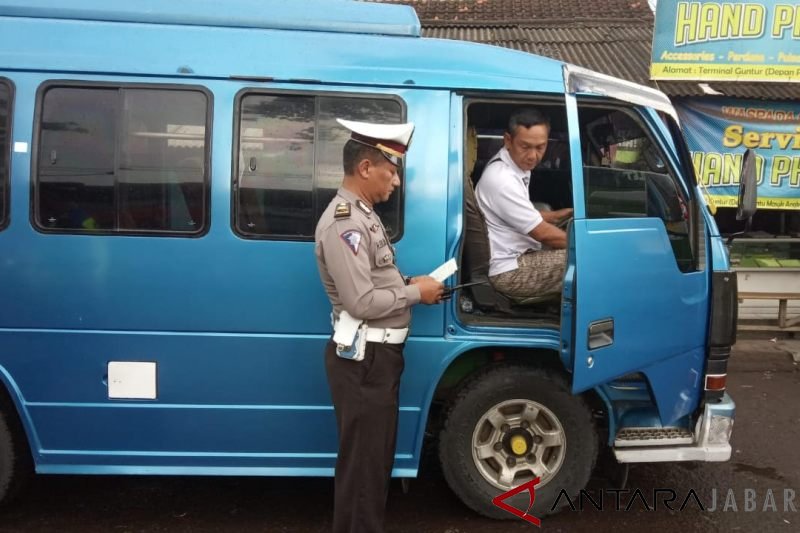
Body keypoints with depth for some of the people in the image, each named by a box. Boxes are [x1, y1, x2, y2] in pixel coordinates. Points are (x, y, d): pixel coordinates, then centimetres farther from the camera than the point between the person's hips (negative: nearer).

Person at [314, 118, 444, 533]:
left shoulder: (362, 214, 13)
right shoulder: (343, 224, -20)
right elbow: (363, 302, -26)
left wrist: (410, 282, 5)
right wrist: (416, 293, -13)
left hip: (379, 353, 10)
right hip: (364, 358, -10)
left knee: (376, 454, 21)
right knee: (363, 459, 2)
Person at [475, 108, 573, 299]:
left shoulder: (516, 165, 5)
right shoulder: (502, 180, -24)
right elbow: (543, 233, -19)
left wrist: (560, 215, 9)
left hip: (516, 255, 10)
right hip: (508, 272, -10)